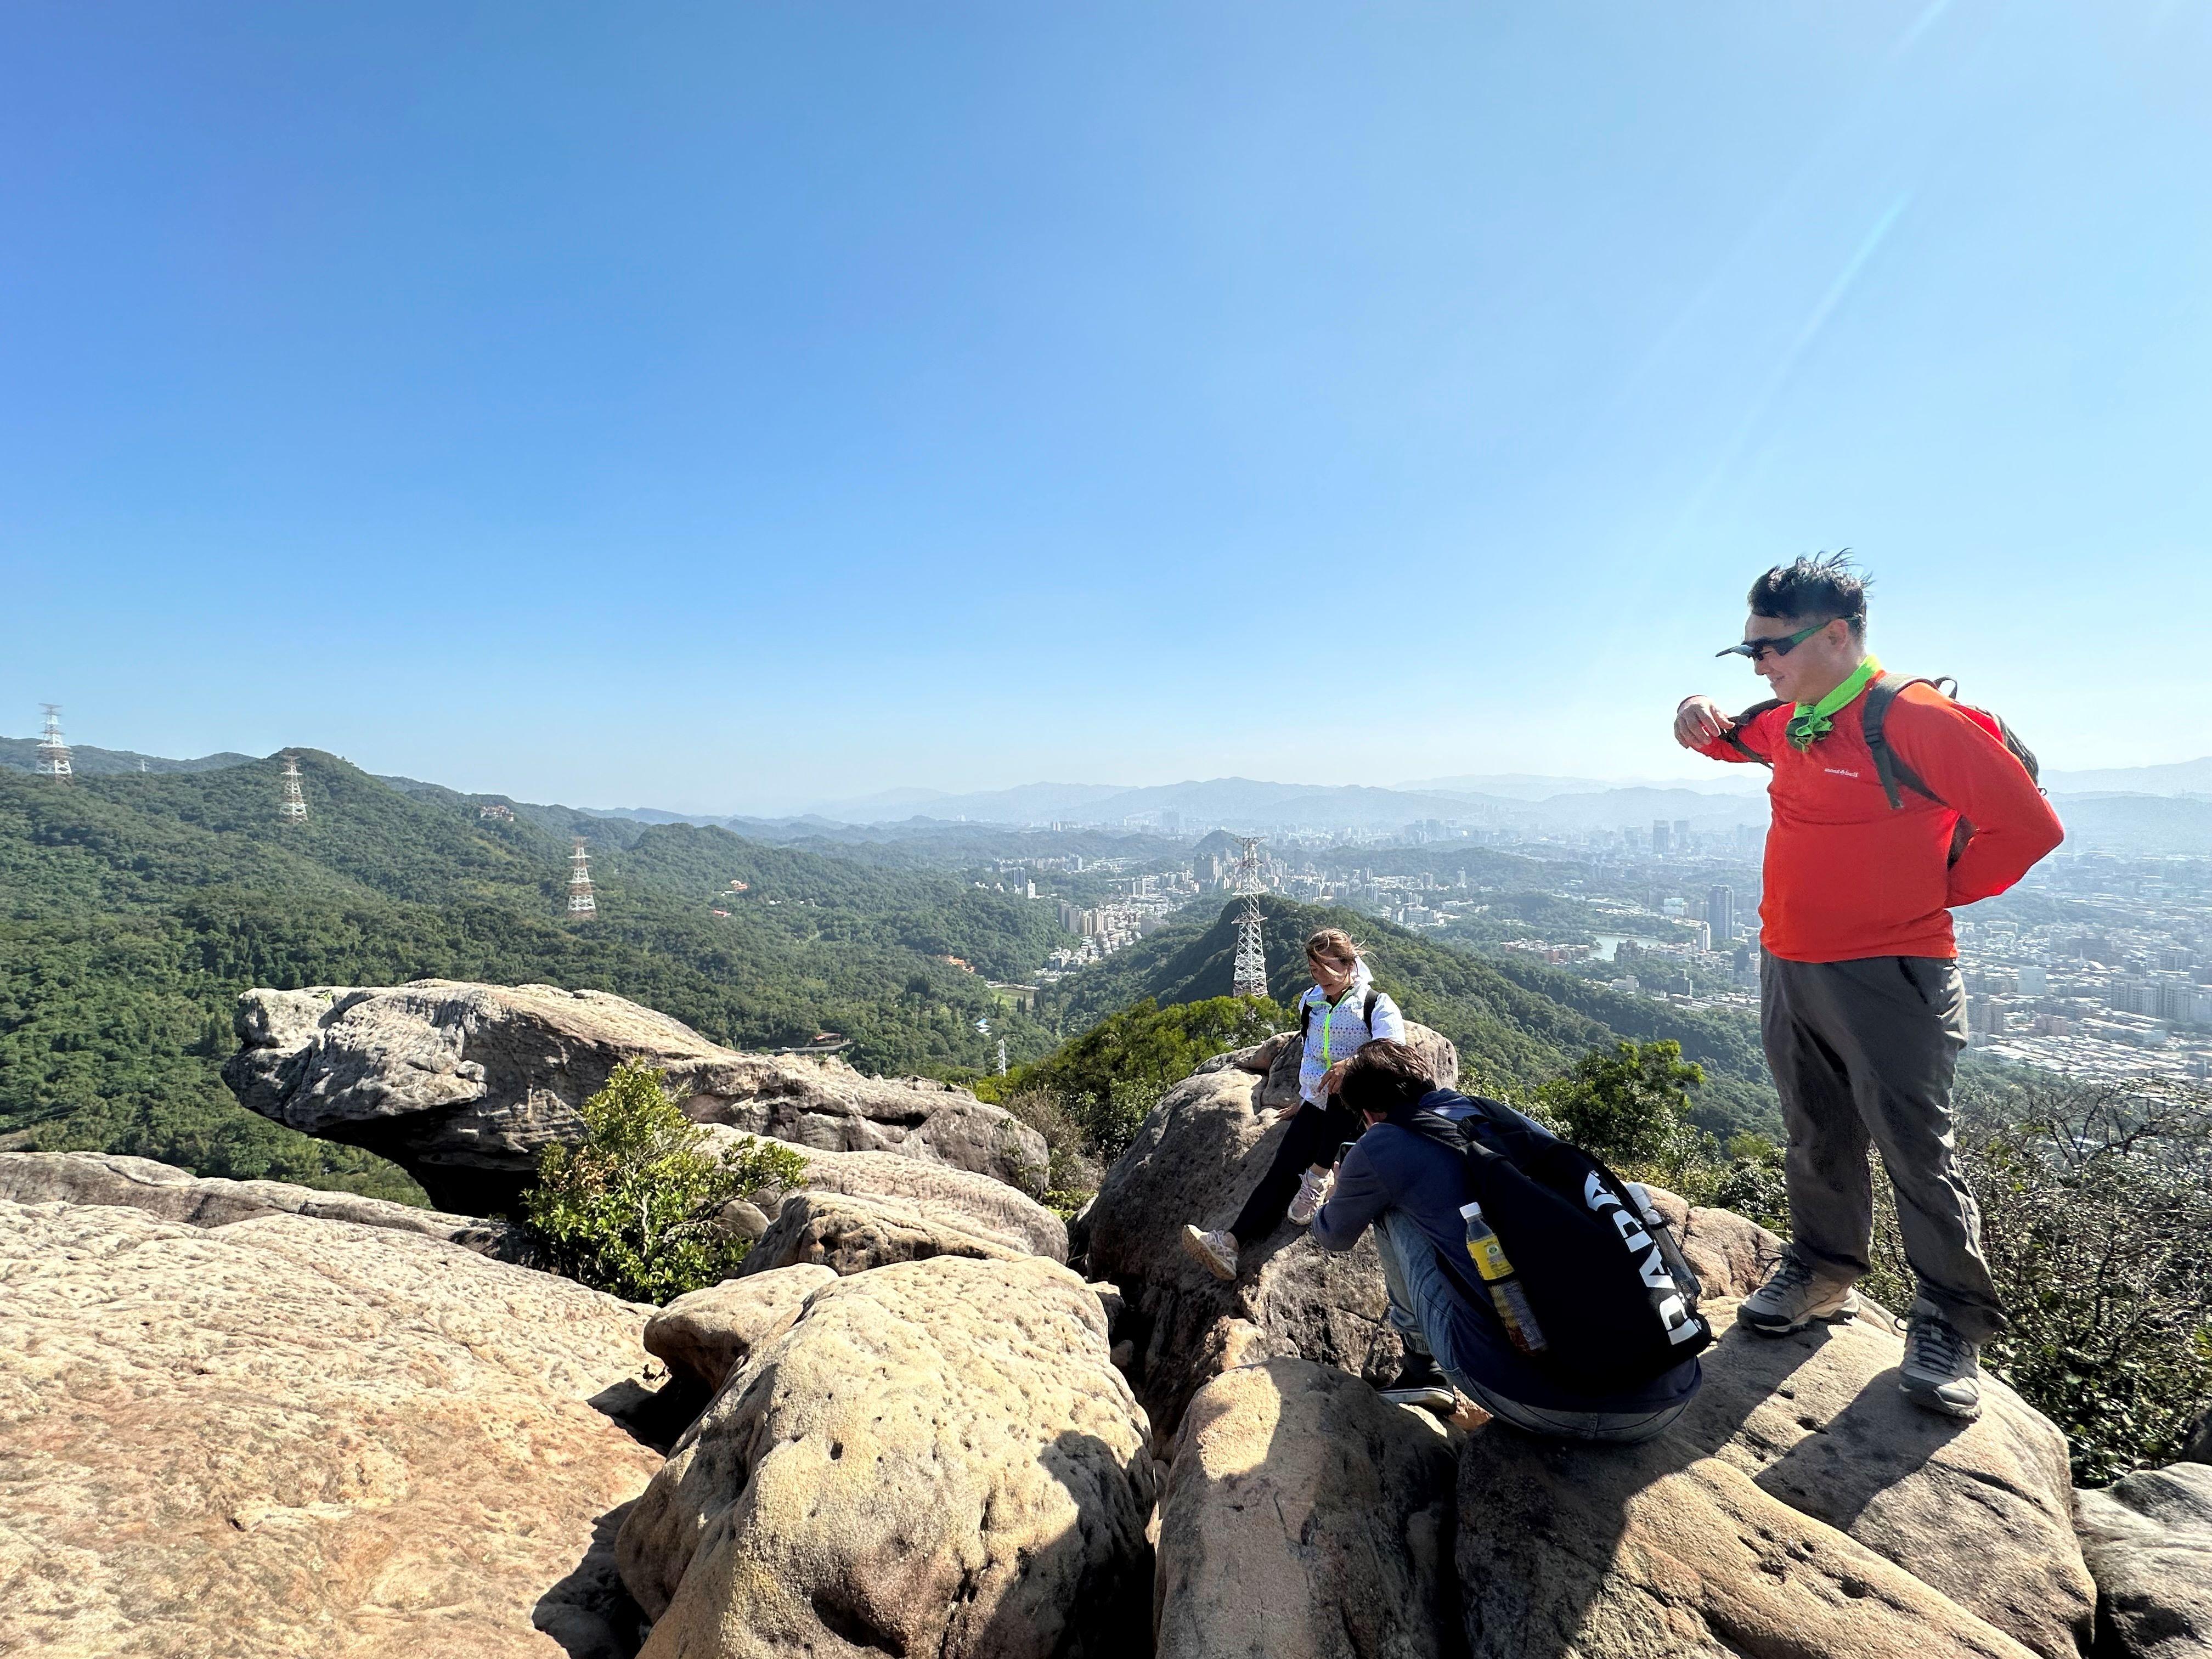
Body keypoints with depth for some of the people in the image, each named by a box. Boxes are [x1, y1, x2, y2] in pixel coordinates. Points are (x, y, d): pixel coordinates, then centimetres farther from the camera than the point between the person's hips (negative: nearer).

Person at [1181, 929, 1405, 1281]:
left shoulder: (1376, 1004, -3)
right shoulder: (1311, 1001, 16)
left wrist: (1352, 1065, -36)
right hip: (1317, 1106, 5)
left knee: (1342, 1084, -39)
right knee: (1284, 1167, -17)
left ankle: (1318, 1178, -26)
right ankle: (1230, 1244, -32)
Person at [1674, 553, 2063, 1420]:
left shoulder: (1916, 719, -16)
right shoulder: (1788, 721, 6)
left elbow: (2028, 826, -13)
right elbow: (1738, 737, 29)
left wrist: (1935, 890, -2)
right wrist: (1706, 723, 5)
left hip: (1887, 977, -7)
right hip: (1788, 968, 7)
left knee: (1916, 1150, 2)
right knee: (1817, 1139, 18)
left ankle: (1951, 1324, 18)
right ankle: (1822, 1272, 34)